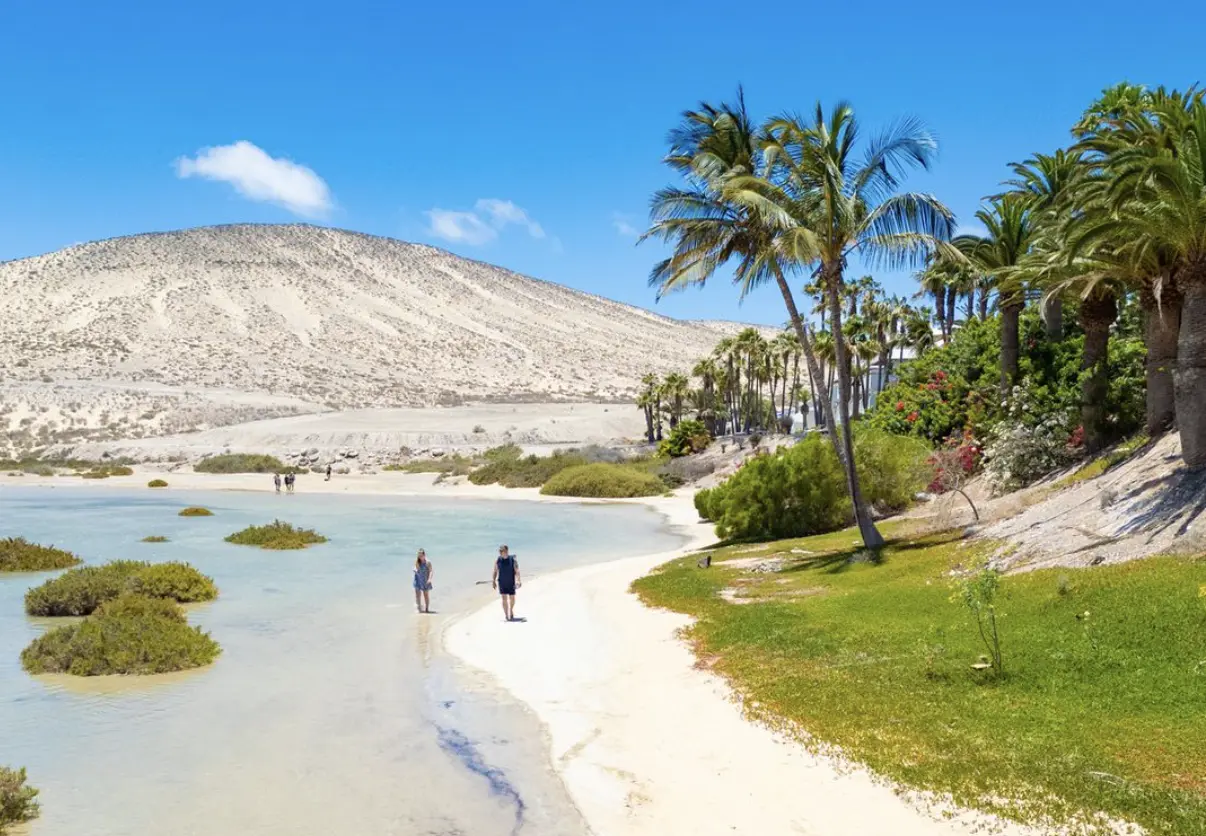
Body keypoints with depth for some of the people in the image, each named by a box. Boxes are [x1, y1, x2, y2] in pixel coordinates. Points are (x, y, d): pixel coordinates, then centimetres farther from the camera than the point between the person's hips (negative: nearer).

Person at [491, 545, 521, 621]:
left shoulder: (513, 560, -9)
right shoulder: (498, 560, -3)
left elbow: (517, 571, -14)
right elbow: (495, 571, 6)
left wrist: (518, 581, -24)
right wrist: (494, 581, 4)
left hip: (511, 582, -1)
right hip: (502, 583, 1)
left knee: (512, 598, 10)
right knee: (504, 598, -5)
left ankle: (511, 611, 37)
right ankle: (507, 616, -3)